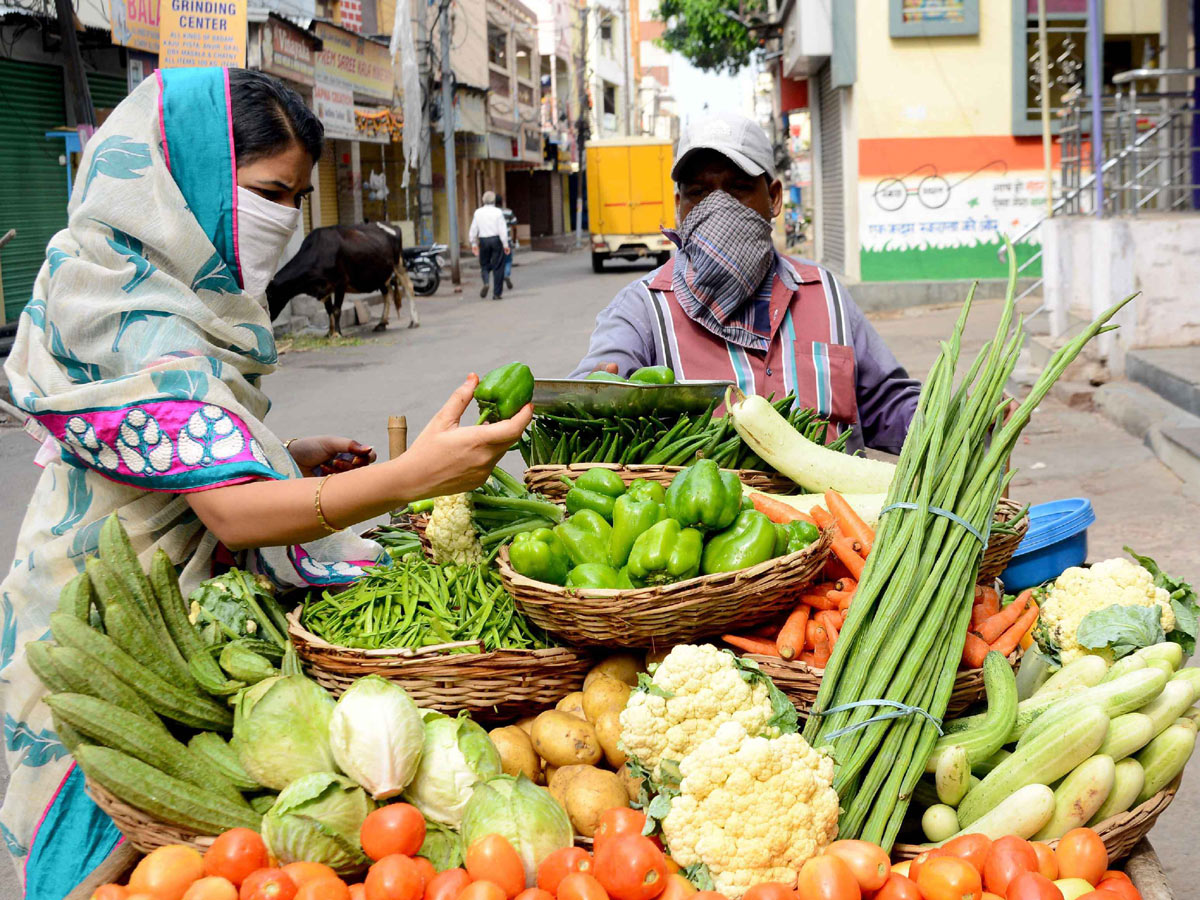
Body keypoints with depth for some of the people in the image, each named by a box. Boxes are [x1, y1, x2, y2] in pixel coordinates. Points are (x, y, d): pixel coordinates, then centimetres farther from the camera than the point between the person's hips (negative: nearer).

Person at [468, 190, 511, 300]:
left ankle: (486, 283, -13)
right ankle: (497, 293, 3)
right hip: (496, 240, -2)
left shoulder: (478, 212, 3)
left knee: (485, 265, 16)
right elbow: (503, 229, -10)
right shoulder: (498, 212, -6)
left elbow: (473, 229, 5)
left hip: (483, 241, 2)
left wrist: (474, 244, 13)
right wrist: (505, 244, -7)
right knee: (498, 267, 3)